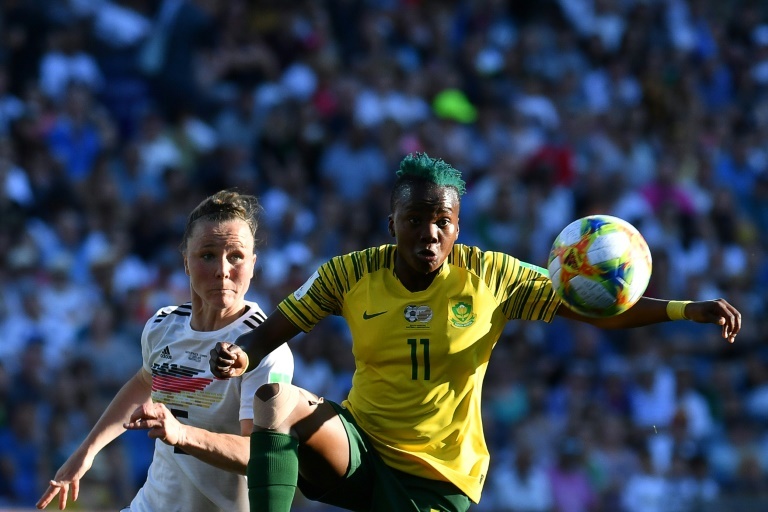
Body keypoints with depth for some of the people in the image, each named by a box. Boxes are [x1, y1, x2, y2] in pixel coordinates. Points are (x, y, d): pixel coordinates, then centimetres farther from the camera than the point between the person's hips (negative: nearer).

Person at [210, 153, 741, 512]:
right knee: (278, 400, -27)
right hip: (357, 448, 1)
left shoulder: (492, 276, -7)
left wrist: (687, 310, -19)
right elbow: (273, 331, 1)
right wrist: (238, 355, -24)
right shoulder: (350, 274, -5)